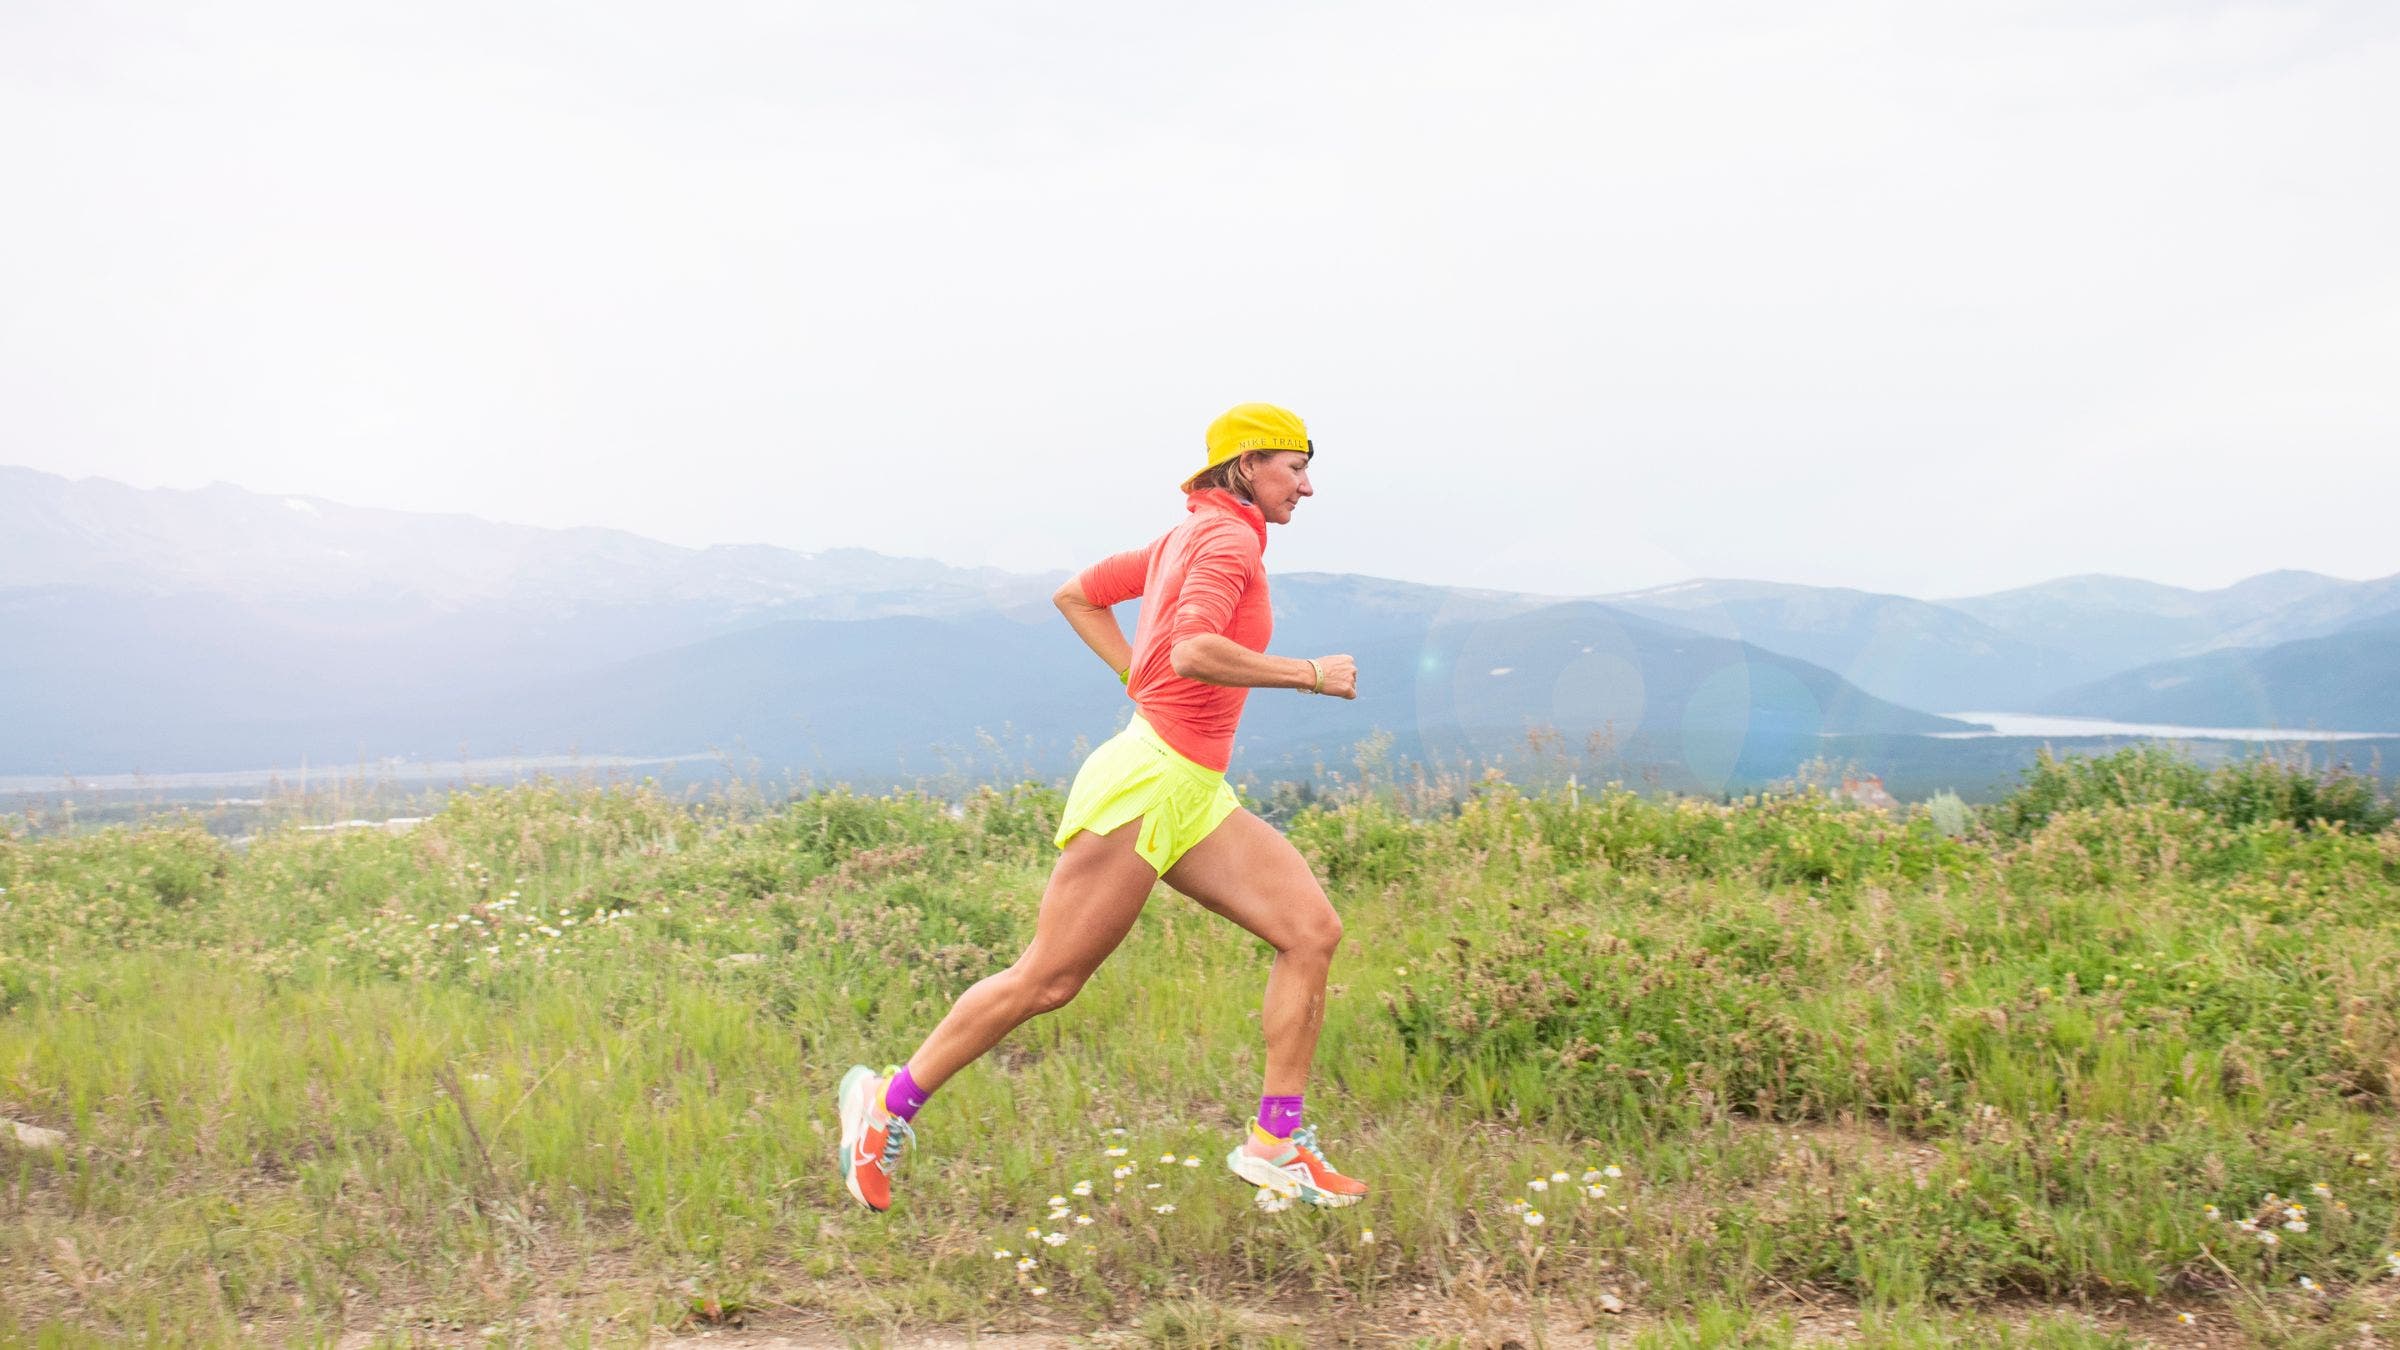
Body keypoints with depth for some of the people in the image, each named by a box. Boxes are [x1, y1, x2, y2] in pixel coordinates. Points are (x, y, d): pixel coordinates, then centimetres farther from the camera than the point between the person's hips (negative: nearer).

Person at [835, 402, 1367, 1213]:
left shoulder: (1187, 538, 19)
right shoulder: (1228, 538, -8)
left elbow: (1076, 595, 26)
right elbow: (1191, 650, -26)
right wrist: (1308, 674, -16)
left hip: (1193, 796, 10)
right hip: (1147, 780, -10)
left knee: (1313, 931, -2)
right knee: (1048, 979, -3)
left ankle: (1276, 1141, 2)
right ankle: (892, 1102, 12)